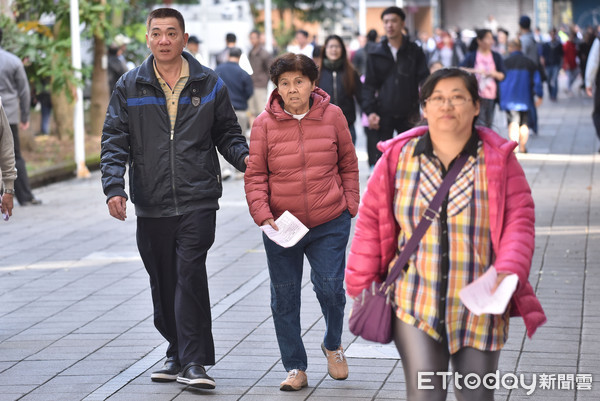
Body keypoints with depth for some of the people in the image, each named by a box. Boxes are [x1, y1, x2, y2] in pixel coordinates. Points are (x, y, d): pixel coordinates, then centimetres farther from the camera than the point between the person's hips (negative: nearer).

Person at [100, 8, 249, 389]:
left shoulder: (209, 84, 5)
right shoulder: (130, 87, 6)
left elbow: (227, 132, 13)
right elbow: (114, 142, 4)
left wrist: (245, 157, -8)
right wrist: (114, 187, -10)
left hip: (198, 201, -2)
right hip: (151, 205, 2)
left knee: (190, 276, -13)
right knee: (164, 284, 10)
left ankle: (193, 361, -9)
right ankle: (179, 352, 26)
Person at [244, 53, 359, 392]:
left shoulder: (332, 116, -1)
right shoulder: (265, 123, -4)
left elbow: (348, 164, 10)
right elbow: (255, 176, 0)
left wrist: (350, 204, 4)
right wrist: (263, 215, -13)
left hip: (330, 224, -1)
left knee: (330, 286, -7)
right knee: (285, 297, 5)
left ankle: (333, 344, 25)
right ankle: (296, 369, 18)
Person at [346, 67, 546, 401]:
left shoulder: (499, 161, -2)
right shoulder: (398, 158, 0)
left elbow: (519, 223, -6)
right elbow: (371, 221, 6)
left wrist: (507, 274, -22)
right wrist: (362, 286, 5)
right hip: (415, 308, 0)